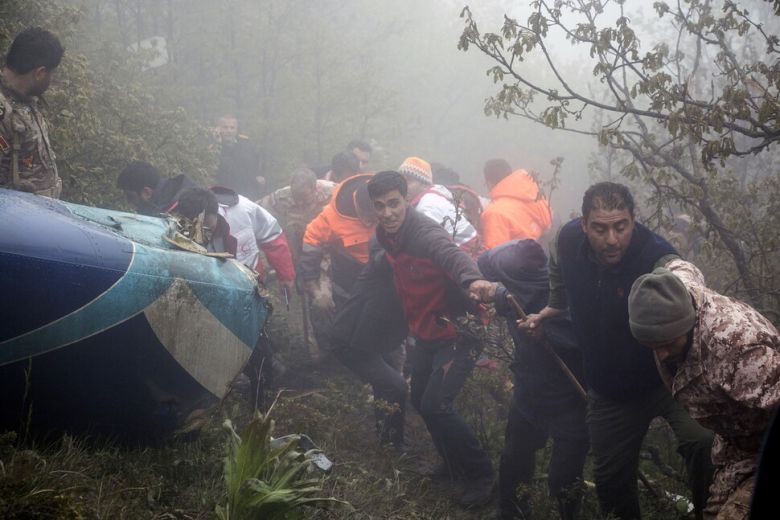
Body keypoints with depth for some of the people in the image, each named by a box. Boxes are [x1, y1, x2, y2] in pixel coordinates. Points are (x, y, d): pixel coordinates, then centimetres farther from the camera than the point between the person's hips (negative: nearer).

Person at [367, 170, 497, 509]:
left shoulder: (425, 233, -26)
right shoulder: (386, 236, -1)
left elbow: (451, 254, -49)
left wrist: (473, 280, -69)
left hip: (456, 332, -9)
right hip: (425, 333, 9)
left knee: (434, 405, -16)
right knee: (419, 399, 17)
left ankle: (480, 475, 2)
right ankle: (454, 464, 38)